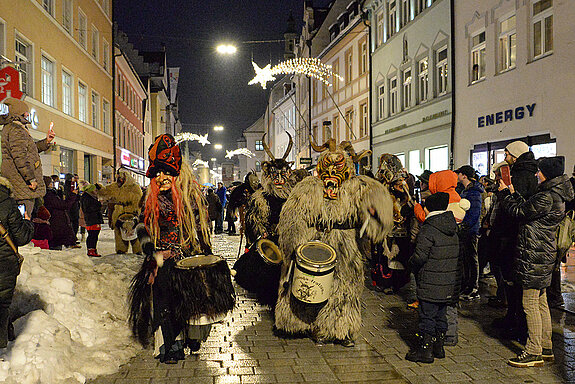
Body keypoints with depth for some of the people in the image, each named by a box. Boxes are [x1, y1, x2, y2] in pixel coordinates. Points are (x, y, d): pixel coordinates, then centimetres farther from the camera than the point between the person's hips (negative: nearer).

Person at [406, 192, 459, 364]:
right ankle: (438, 346, 27)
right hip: (448, 283, 8)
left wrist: (411, 263, -1)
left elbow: (420, 256, -20)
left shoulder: (428, 230, -16)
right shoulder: (453, 230, 9)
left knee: (427, 316, 1)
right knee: (441, 315, 17)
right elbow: (455, 256, 13)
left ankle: (425, 349, 8)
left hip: (430, 284, -8)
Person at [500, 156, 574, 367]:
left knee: (530, 304, -4)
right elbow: (529, 208, 17)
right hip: (544, 253, 10)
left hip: (535, 254, -10)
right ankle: (546, 348, 26)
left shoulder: (547, 198, -20)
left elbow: (520, 211, -13)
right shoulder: (555, 195, 12)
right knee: (541, 302, 17)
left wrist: (506, 193, 1)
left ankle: (534, 352, 3)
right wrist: (513, 193, 18)